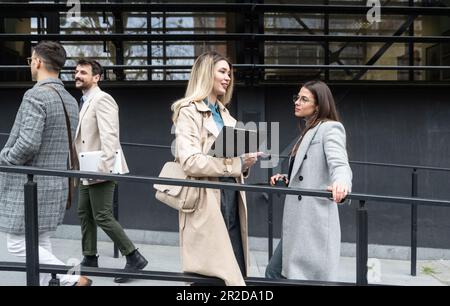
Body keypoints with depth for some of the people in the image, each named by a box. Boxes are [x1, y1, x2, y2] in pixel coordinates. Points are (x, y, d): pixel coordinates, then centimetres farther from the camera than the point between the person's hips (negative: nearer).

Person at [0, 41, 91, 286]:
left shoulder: (36, 96, -16)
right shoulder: (70, 100, 10)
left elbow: (28, 144, -24)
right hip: (57, 184, 8)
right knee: (40, 244, 14)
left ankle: (72, 279, -6)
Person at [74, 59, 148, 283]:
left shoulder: (102, 99, -14)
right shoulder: (85, 101, 17)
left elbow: (109, 136, -23)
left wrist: (103, 167, -29)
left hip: (100, 170, -10)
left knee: (102, 216, -8)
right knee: (84, 213, 14)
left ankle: (134, 258, -1)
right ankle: (90, 258, 26)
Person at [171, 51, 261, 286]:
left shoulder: (224, 112, 18)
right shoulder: (188, 111, -6)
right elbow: (190, 161, -19)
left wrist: (245, 161, 2)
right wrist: (236, 163, -20)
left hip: (230, 196, 8)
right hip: (206, 201, -7)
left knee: (235, 270, 9)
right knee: (209, 274, -2)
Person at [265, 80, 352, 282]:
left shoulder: (330, 128, -7)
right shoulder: (309, 131, 21)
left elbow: (339, 164, -23)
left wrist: (341, 183, -44)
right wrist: (286, 180, 9)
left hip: (315, 222, -10)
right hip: (298, 222, 10)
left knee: (312, 277, -4)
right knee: (274, 272, 14)